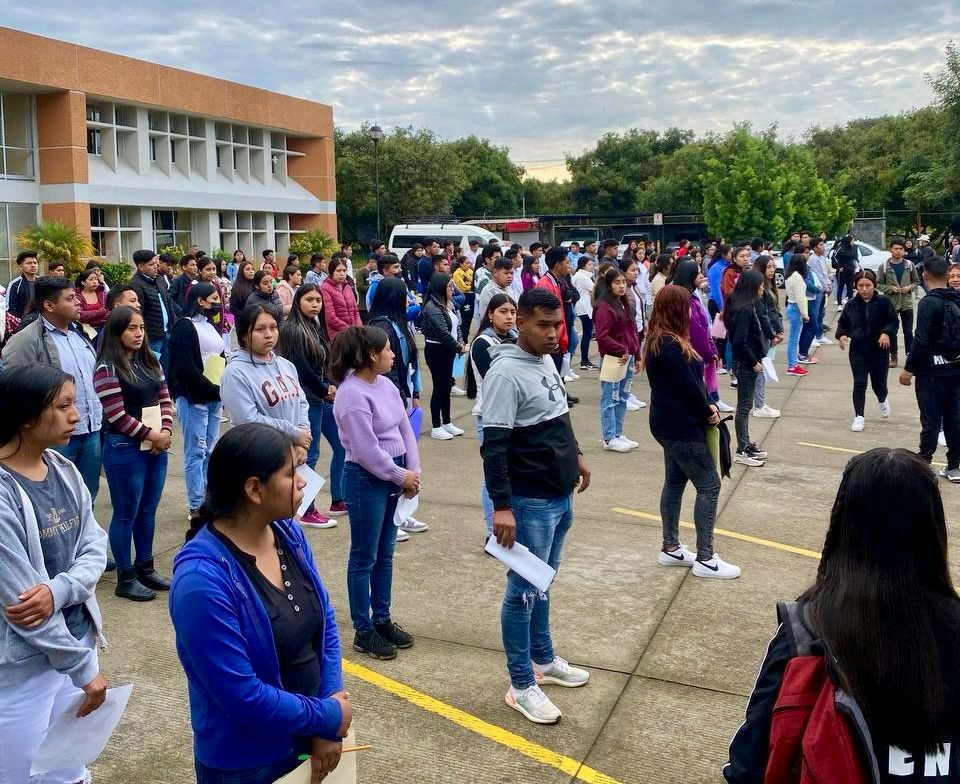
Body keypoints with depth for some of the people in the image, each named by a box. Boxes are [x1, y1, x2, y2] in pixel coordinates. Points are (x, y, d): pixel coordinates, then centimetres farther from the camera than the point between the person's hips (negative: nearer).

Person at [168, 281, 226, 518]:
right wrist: (214, 390, -15)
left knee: (210, 451, 11)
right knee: (196, 452, -5)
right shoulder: (184, 327, -7)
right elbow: (186, 367, -16)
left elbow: (221, 358, 20)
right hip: (194, 398, -8)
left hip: (214, 398, 8)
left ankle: (208, 499, 18)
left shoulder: (211, 326, 18)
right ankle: (196, 506, 0)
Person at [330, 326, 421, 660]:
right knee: (364, 559, 5)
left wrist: (412, 471, -1)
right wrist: (402, 477, -11)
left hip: (394, 477, 8)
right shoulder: (352, 394, -20)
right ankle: (363, 631, 18)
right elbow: (367, 451, -21)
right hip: (366, 480, -8)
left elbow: (405, 428, 9)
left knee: (385, 555, 18)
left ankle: (382, 620, 32)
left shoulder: (386, 385, 6)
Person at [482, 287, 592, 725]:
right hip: (530, 502, -9)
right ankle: (522, 686, 15)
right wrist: (501, 506, -26)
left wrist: (574, 457, 26)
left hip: (560, 495, 9)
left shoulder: (546, 360, 7)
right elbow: (494, 446, -23)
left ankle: (543, 660, 37)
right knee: (524, 591, 3)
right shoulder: (506, 372, -20)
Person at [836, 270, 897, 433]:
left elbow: (893, 321, -4)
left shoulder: (883, 302, -8)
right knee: (859, 383, -3)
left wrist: (887, 333, -23)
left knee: (878, 383, 9)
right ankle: (859, 416, 7)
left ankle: (882, 400, 44)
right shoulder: (851, 304, -2)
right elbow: (842, 323, 9)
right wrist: (842, 334, -10)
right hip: (858, 350, 1)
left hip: (879, 350, -1)